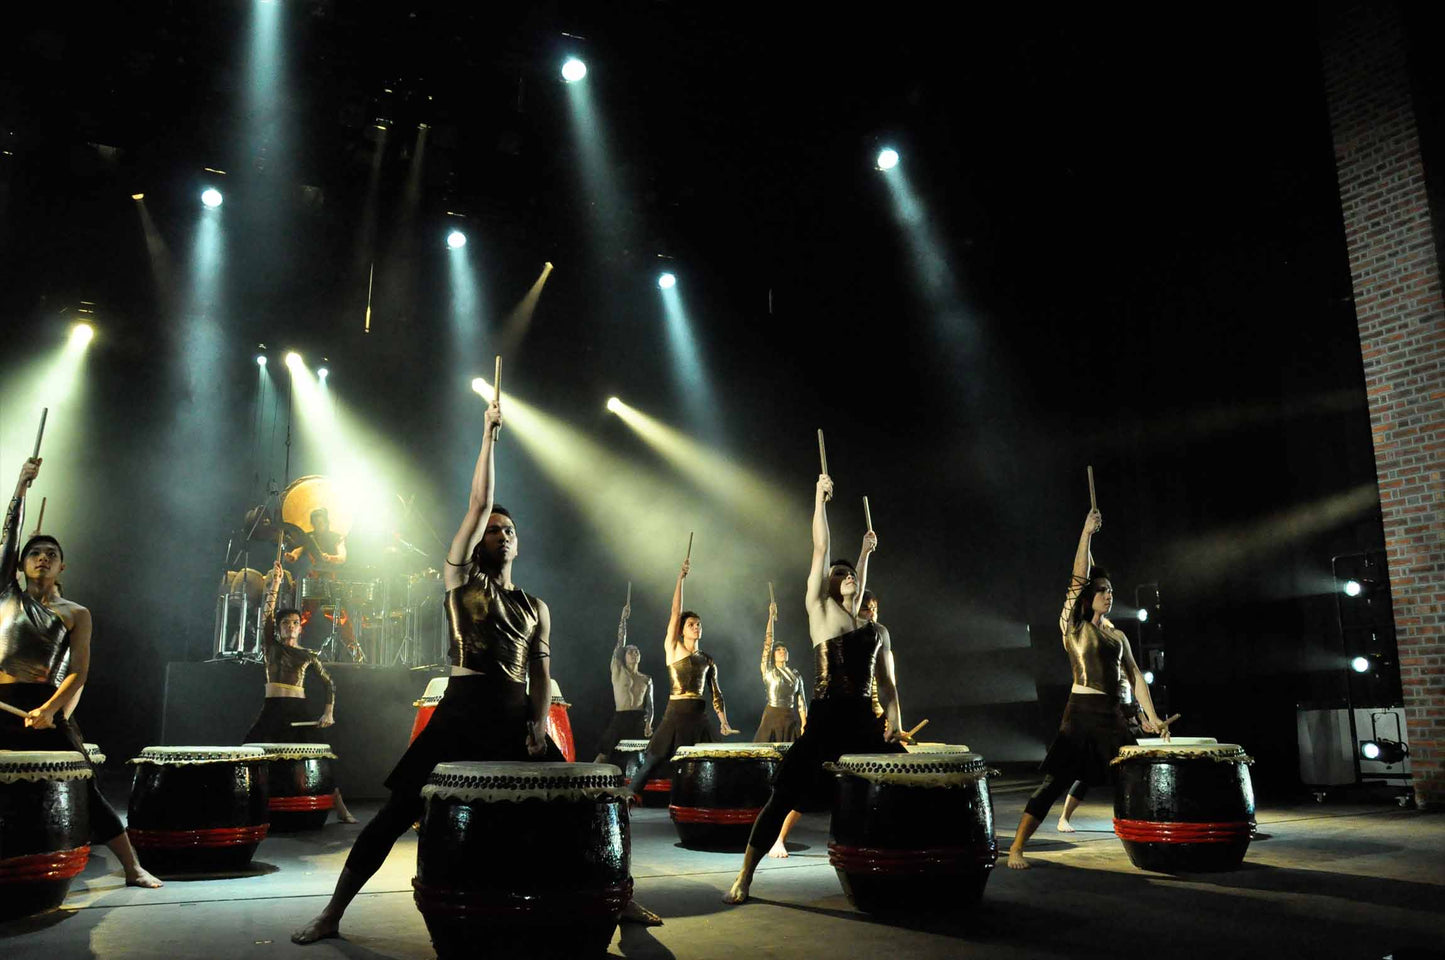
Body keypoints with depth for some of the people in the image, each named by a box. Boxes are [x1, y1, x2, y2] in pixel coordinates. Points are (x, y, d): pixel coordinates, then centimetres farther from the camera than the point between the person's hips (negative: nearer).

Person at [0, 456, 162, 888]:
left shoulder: (76, 614, 7)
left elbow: (79, 672, -1)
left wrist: (50, 709, -17)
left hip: (46, 706, -2)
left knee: (86, 789, -4)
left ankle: (133, 868, -2)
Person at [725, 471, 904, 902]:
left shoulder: (877, 631, 18)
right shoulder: (820, 610, 5)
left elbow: (886, 682, 17)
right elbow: (821, 551, -1)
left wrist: (895, 722, 2)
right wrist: (820, 499, -4)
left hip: (867, 722, 5)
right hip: (827, 718, -5)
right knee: (785, 795, -7)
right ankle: (744, 877, 2)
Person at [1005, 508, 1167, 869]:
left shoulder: (1118, 635, 16)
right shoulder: (1073, 626, 1)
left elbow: (1135, 677, 14)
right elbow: (1078, 578, -8)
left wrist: (1152, 717, 4)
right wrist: (1087, 532, -10)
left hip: (1116, 716, 6)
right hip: (1082, 712, -6)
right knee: (1055, 781, -10)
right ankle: (1016, 848, -9)